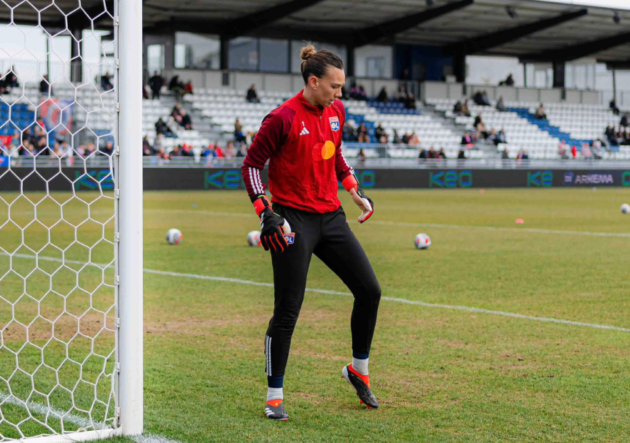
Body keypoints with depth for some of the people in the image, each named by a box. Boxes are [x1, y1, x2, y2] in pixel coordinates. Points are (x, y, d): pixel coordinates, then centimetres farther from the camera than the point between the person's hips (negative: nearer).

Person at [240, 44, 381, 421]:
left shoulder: (337, 110, 5)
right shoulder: (283, 119, -15)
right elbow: (252, 165, -10)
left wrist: (354, 189, 16)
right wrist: (266, 213, -18)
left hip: (331, 216, 7)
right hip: (294, 221, -7)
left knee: (370, 291, 5)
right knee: (288, 311, -5)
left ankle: (359, 369, 25)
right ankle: (275, 395, 8)